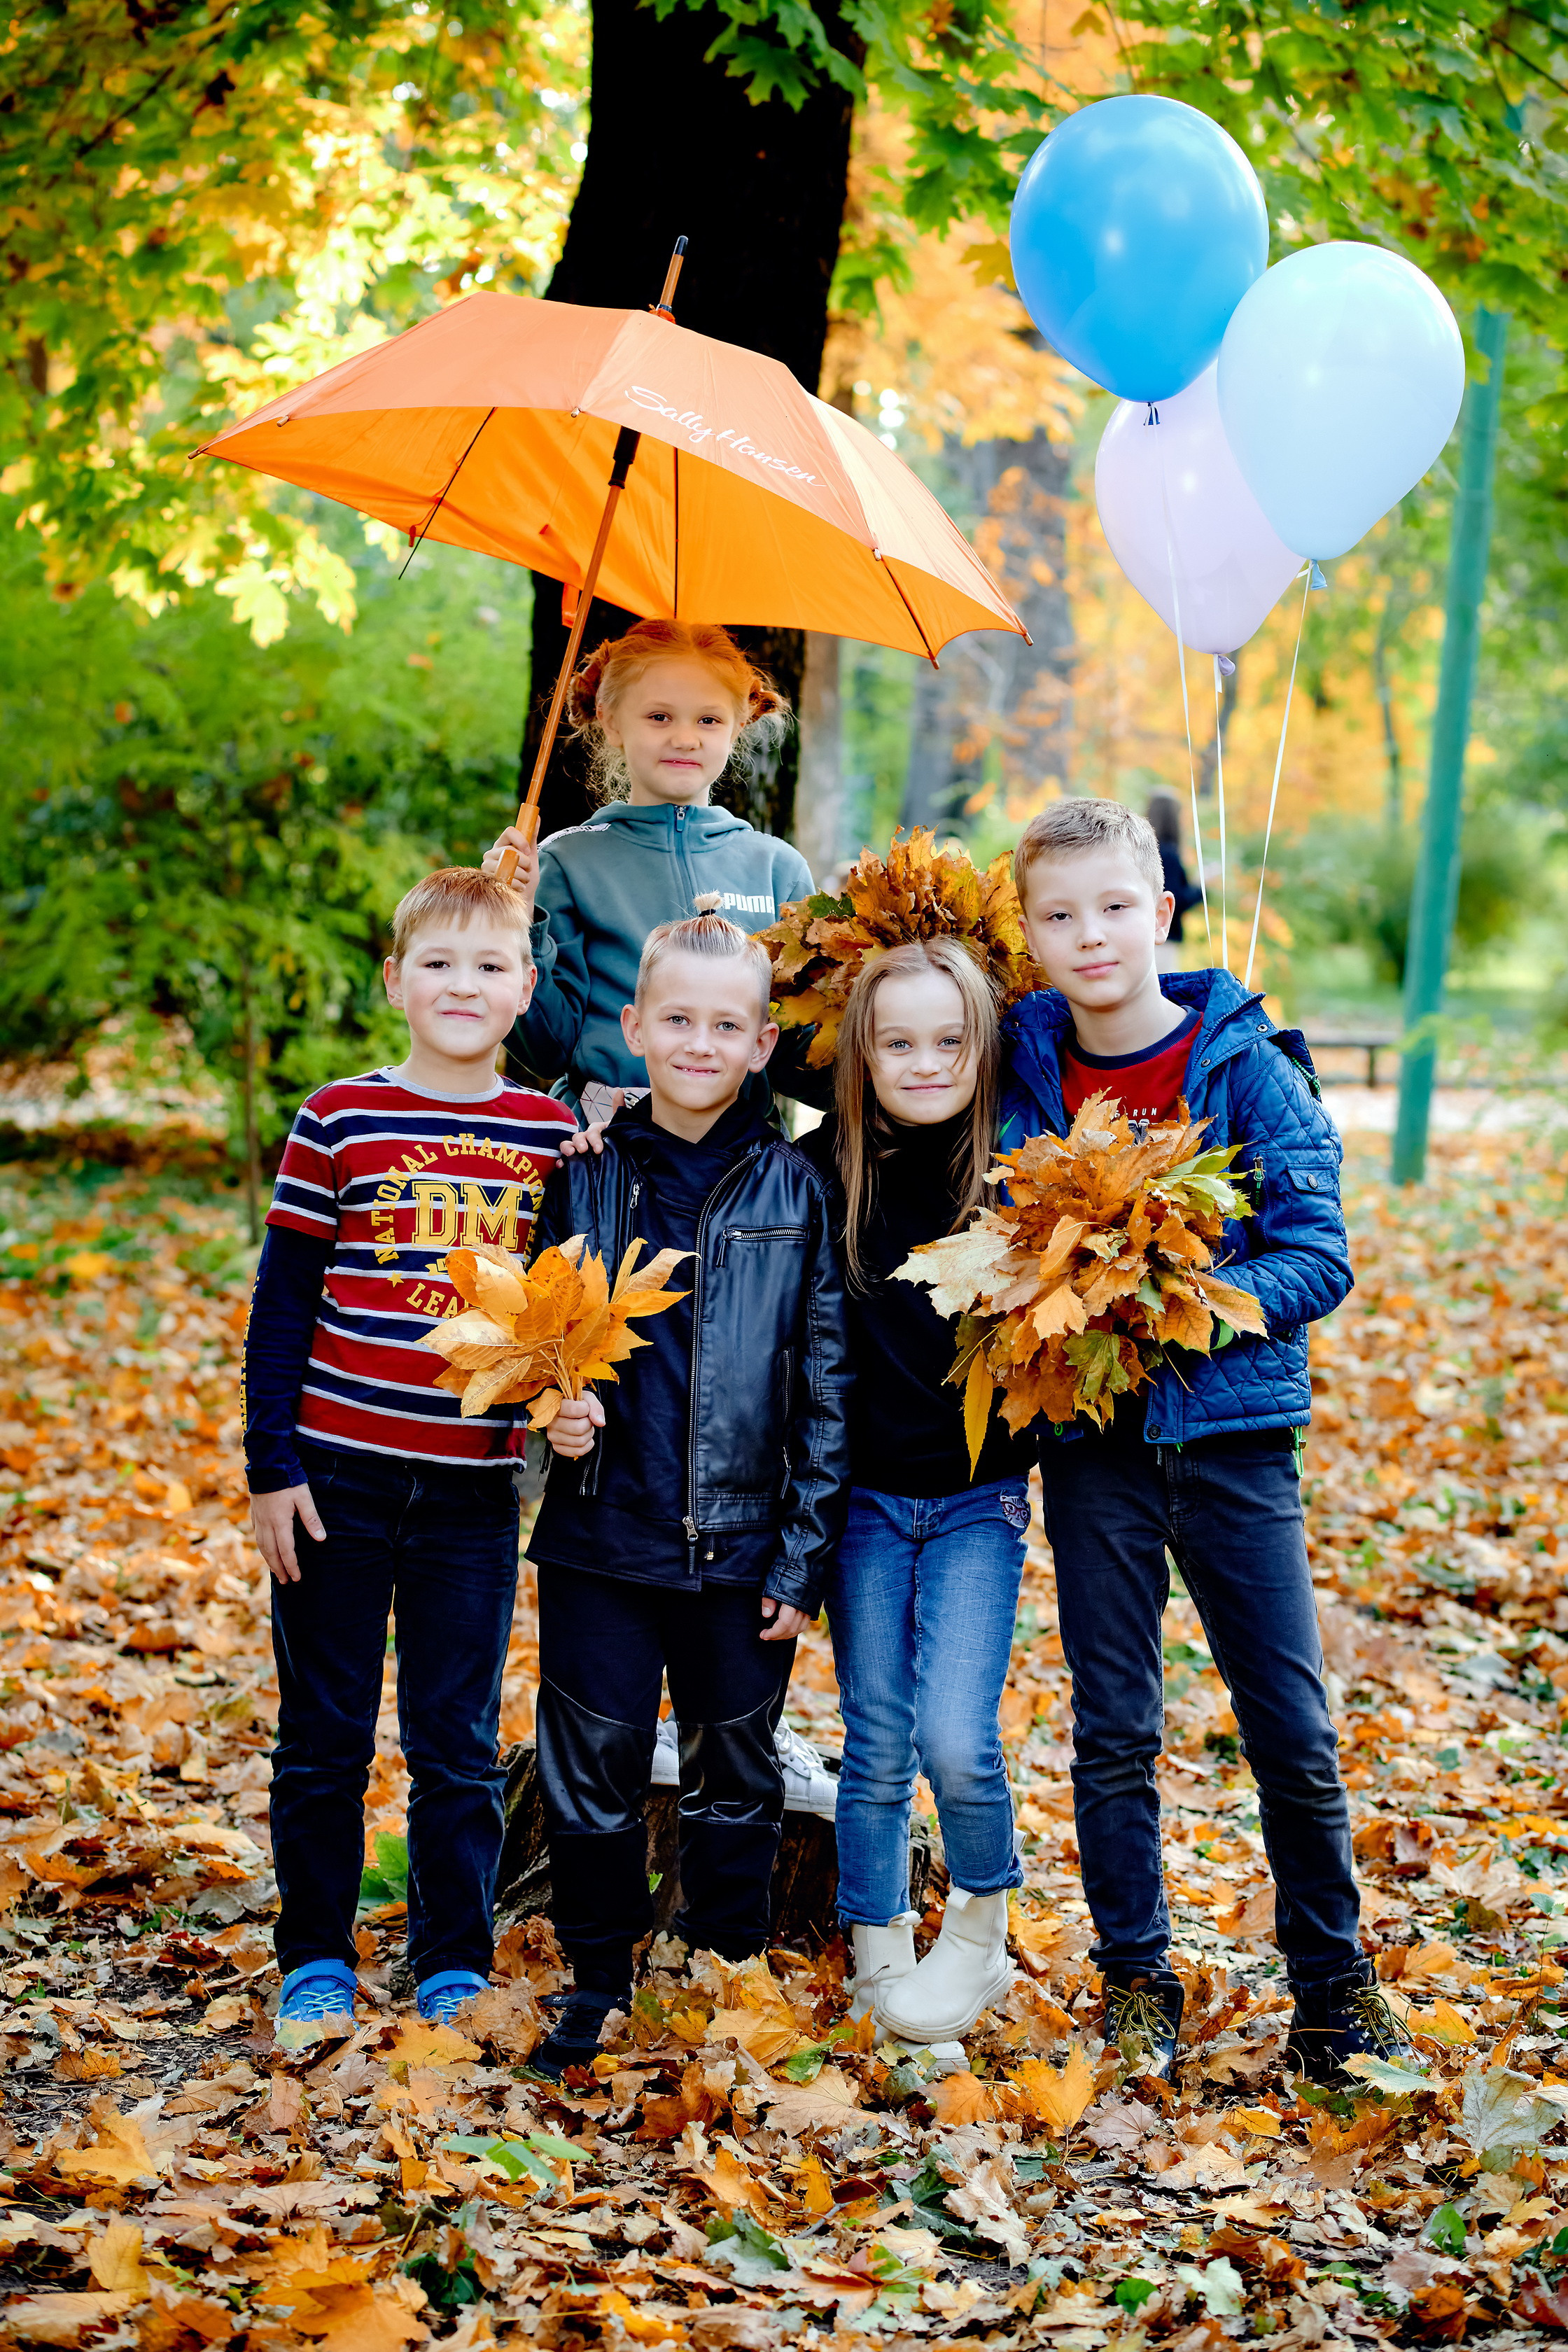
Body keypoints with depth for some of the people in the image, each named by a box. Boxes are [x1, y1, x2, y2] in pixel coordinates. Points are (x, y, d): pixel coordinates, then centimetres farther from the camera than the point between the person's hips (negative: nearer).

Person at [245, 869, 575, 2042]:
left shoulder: (555, 1136, 3)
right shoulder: (340, 1121, -3)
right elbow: (282, 1303, -1)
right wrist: (272, 1464, -4)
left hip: (474, 1490, 1)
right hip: (337, 1476, -1)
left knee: (459, 1743, 9)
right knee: (325, 1735, 8)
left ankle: (456, 1967, 21)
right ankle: (316, 1962, 21)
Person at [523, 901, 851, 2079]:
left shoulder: (795, 1189, -2)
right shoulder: (589, 1176, 1)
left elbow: (828, 1381, -1)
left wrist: (807, 1552, -5)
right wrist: (556, 1406, -10)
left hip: (744, 1543, -1)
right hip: (603, 1533, 1)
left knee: (738, 1777, 12)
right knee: (593, 1768, 8)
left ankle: (728, 1980, 28)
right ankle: (599, 1983, 24)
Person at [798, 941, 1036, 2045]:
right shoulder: (827, 1169, -4)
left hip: (978, 1499, -1)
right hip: (865, 1497, 2)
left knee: (956, 1739, -12)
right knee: (877, 1747, 6)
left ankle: (980, 1927, 15)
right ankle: (879, 1958, 24)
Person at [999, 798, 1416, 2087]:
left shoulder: (1247, 1064, -7)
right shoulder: (1022, 1071, 1)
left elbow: (1320, 1257, -8)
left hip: (1233, 1426, -2)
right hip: (1091, 1436, 2)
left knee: (1294, 1730, 3)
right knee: (1113, 1732, 9)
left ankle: (1333, 1976, 20)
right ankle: (1137, 1980, 23)